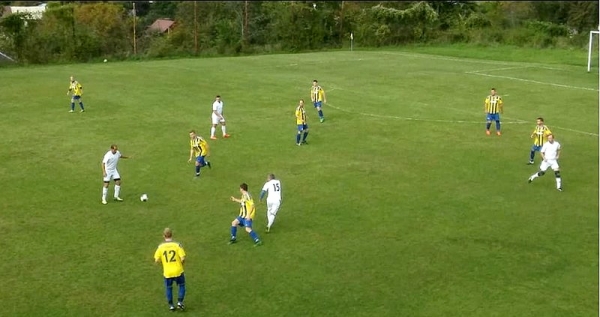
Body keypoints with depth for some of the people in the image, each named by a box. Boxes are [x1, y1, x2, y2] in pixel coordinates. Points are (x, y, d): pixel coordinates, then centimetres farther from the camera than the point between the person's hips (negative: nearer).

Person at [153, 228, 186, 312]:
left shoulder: (160, 247, -5)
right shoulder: (177, 245, -11)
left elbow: (156, 261, -5)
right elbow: (183, 258, -15)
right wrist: (181, 262, 7)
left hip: (167, 272, 1)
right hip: (178, 271, -1)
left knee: (169, 288, 20)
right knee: (182, 286, 20)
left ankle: (171, 305, 23)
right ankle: (180, 302, 10)